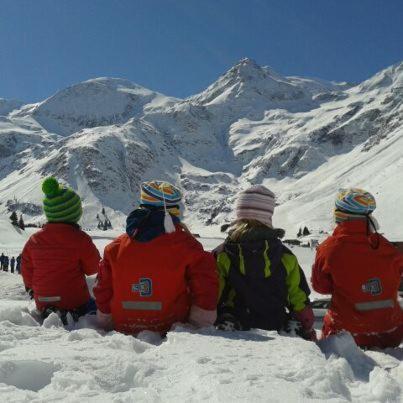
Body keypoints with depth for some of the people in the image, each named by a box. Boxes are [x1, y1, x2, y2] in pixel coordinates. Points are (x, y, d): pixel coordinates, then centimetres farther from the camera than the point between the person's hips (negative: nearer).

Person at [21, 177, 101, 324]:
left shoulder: (34, 240, -1)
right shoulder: (79, 239, -15)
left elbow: (27, 272, 9)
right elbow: (93, 268, -3)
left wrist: (32, 289, 27)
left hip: (42, 303, 5)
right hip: (75, 302, -4)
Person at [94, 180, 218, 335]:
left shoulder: (115, 247, 0)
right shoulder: (186, 246, -10)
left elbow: (103, 289, 7)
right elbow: (205, 286, -10)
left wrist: (107, 324, 20)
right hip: (170, 329, -4)